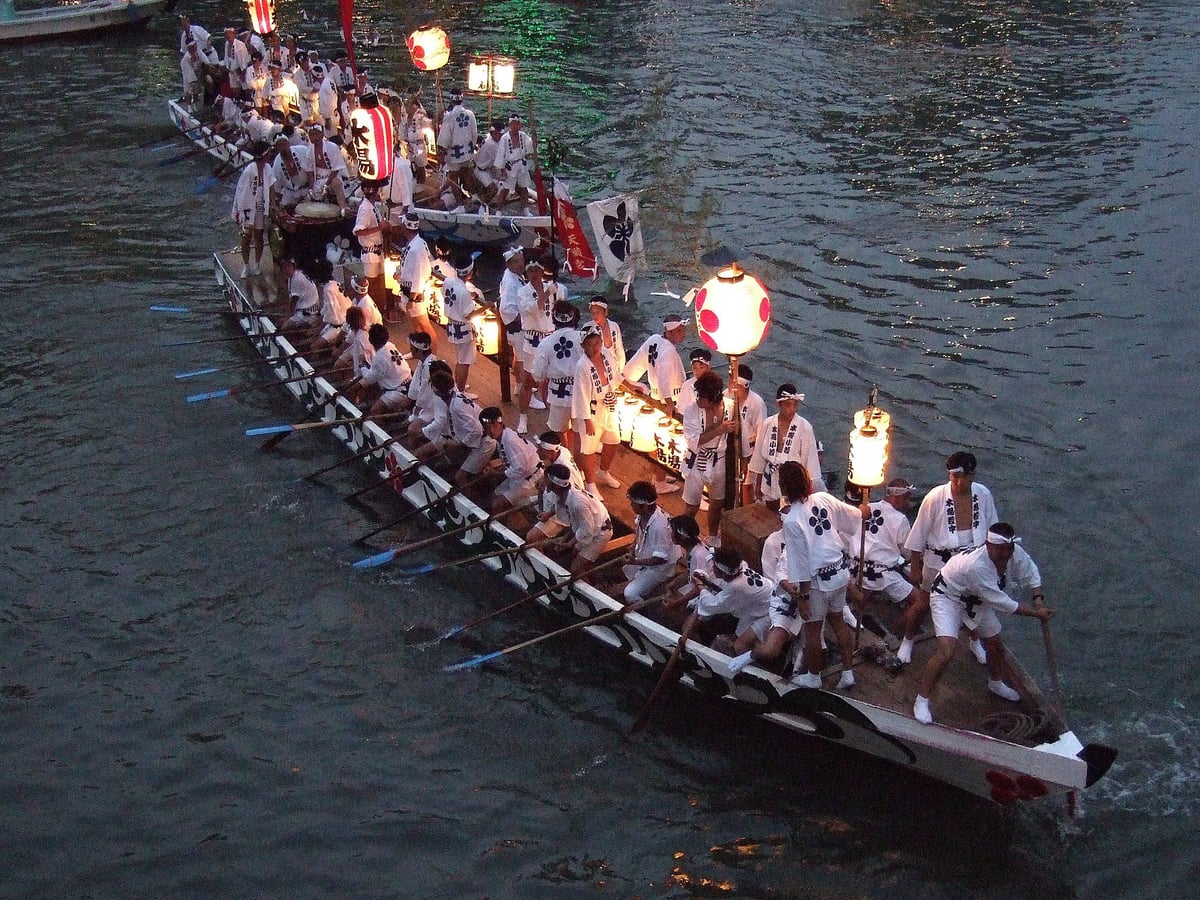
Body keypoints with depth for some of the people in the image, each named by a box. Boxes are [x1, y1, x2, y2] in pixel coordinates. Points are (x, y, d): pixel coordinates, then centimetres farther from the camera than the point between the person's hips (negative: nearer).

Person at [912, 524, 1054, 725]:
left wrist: (1038, 601, -17)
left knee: (995, 644, 18)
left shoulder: (1014, 553, -21)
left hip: (975, 600, 8)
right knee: (947, 650, -21)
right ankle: (922, 700, -8)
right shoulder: (977, 565, -42)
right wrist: (1036, 614, -26)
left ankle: (996, 684, 48)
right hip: (948, 597, -8)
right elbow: (1001, 603, -34)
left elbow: (1031, 574, -1)